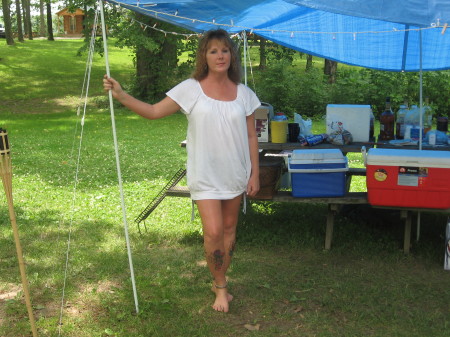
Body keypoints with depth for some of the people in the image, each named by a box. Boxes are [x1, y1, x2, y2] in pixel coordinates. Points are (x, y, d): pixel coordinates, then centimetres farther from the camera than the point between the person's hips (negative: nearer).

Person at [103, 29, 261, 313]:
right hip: (205, 175, -3)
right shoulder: (191, 89, -7)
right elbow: (154, 111, -8)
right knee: (213, 231, -9)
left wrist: (255, 174, 2)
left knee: (229, 228, 14)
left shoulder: (244, 94, 0)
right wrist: (121, 95, -19)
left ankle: (220, 282, 32)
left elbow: (251, 137, 4)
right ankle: (220, 286, 14)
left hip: (236, 174, 3)